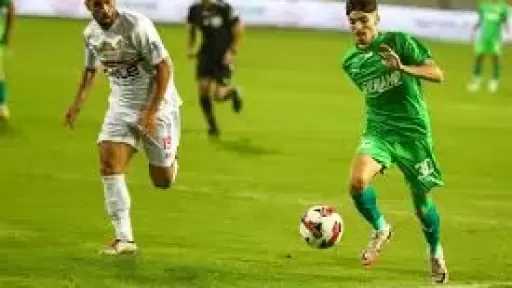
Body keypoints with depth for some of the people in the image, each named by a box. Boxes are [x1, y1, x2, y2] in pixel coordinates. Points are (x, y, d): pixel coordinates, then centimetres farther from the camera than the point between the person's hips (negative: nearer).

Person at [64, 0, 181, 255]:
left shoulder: (137, 26, -21)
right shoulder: (91, 33, -1)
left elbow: (164, 66, -18)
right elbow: (91, 68, 19)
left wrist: (152, 111, -22)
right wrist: (78, 103, 9)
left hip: (157, 104, -5)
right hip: (121, 106, 5)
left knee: (162, 182, 0)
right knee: (109, 165, -14)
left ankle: (170, 158, 38)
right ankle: (124, 239, -11)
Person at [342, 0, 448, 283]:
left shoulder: (399, 42, -10)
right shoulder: (351, 62, 6)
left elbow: (437, 74, -15)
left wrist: (403, 68, -29)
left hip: (412, 131, -3)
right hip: (378, 131, 3)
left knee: (422, 199, 7)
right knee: (358, 181, -25)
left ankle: (435, 251, 37)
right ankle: (380, 230, 4)